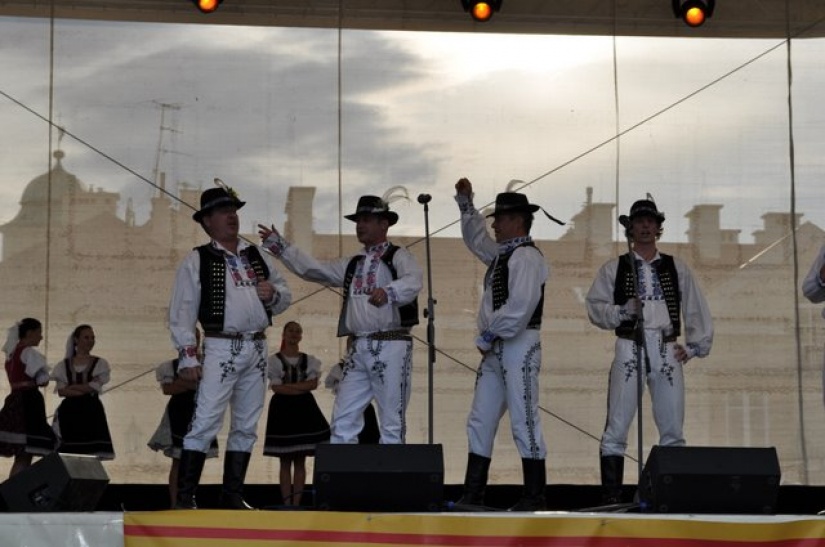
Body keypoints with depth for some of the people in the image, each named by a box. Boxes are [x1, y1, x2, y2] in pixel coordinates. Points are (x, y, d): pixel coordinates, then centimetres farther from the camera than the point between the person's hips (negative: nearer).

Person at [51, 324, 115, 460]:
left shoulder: (100, 364, 8)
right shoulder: (63, 366, 10)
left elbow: (94, 387, -4)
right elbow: (61, 391, -3)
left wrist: (71, 387, 0)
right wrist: (85, 389, -11)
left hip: (91, 414, -1)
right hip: (69, 414, 1)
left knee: (92, 455, -8)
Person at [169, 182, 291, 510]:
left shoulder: (257, 257, 16)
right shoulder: (197, 261, 1)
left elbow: (285, 297, 22)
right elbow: (182, 312, -4)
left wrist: (273, 294, -2)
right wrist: (188, 357, -10)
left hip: (257, 349, 6)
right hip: (221, 348, -6)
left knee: (246, 426, 9)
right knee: (205, 423, -12)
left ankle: (233, 496, 17)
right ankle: (185, 498, -8)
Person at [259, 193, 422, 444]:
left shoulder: (398, 257, 0)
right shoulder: (352, 264, 21)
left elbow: (412, 282, -21)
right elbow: (311, 268, 19)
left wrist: (388, 291, -41)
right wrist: (278, 245, 13)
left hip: (391, 346, -7)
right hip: (359, 348, 7)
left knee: (392, 424, -4)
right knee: (343, 421, 3)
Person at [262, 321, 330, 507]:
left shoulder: (309, 360, 10)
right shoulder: (274, 360, 2)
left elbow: (313, 384, -4)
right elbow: (276, 387, -8)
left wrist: (289, 386, -12)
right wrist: (302, 388, -10)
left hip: (304, 409, 2)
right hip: (282, 409, -2)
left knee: (300, 461, 0)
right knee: (285, 461, -1)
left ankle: (296, 503, 1)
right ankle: (286, 504, -1)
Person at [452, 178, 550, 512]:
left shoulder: (526, 257, -11)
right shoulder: (502, 253, 19)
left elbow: (519, 307, -21)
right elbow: (476, 239, 39)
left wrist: (488, 335, -13)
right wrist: (466, 204, 29)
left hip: (519, 347, -10)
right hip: (495, 350, 10)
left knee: (524, 423, -7)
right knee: (479, 423, 8)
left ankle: (535, 498, -2)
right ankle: (472, 494, 11)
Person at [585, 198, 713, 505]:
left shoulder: (676, 269, 14)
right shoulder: (614, 269, 8)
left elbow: (696, 310, 16)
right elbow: (594, 307, 3)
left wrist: (694, 347, 8)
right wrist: (622, 311, -13)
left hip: (667, 352, 2)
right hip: (629, 350, -2)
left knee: (673, 430, 3)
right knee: (616, 429, -7)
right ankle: (611, 497, -4)